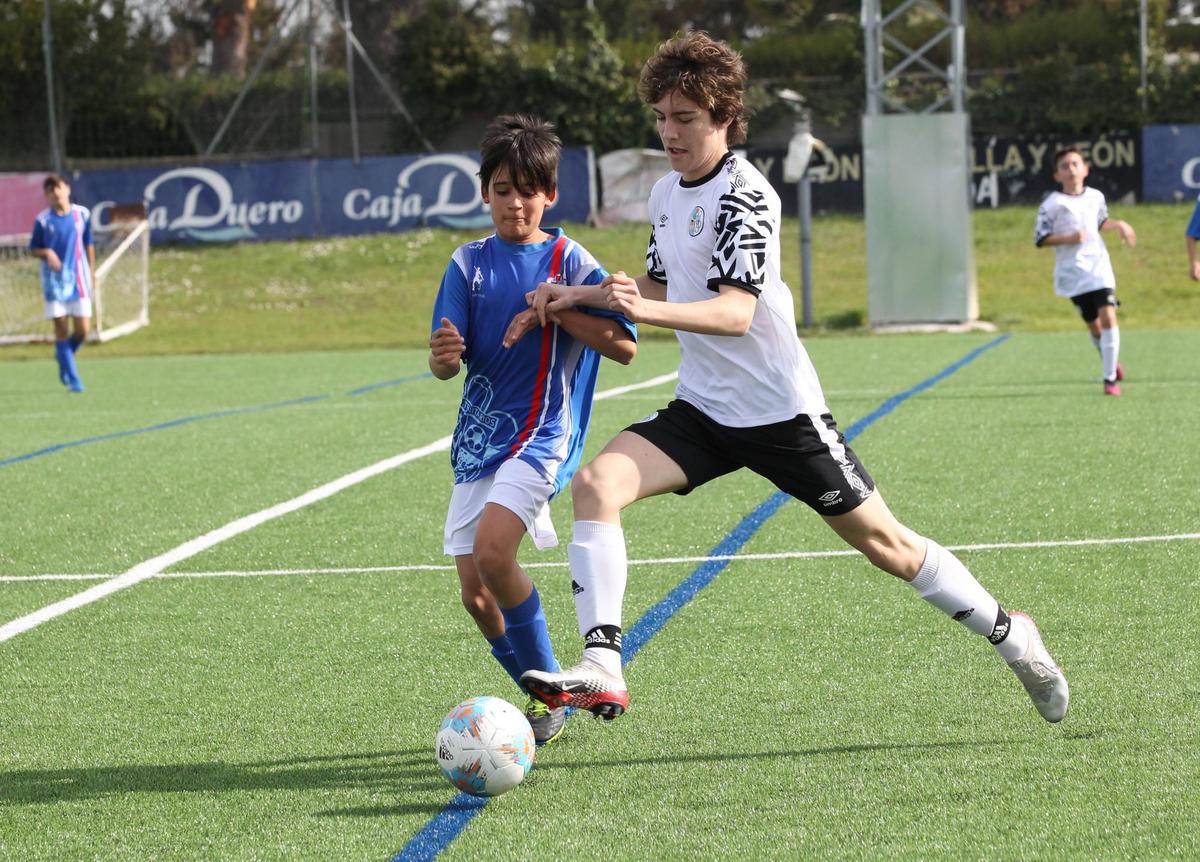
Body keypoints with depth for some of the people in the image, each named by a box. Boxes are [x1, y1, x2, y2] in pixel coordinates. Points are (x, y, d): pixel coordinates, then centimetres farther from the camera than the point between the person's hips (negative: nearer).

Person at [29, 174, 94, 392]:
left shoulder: (82, 214, 3)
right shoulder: (43, 219, -3)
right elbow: (33, 249, 5)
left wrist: (91, 271, 10)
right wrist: (47, 253, -16)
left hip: (78, 279, 2)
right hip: (55, 282, -2)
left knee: (82, 330, -3)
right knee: (61, 329, -4)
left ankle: (63, 356, 30)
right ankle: (73, 380, 2)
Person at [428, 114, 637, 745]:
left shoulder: (569, 260, 0)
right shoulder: (468, 263, 8)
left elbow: (624, 345, -6)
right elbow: (446, 365, 1)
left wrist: (555, 310, -17)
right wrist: (443, 356, -23)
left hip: (541, 433, -5)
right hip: (478, 439, 5)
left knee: (492, 551, -27)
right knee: (475, 594, 1)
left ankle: (549, 689, -10)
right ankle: (543, 697, 21)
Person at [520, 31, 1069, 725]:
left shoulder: (745, 194, -17)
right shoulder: (666, 192, 9)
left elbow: (734, 312, -29)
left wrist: (646, 311, -44)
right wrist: (581, 296, 11)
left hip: (781, 409, -7)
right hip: (702, 409, 7)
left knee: (882, 540, 2)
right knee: (597, 482, -17)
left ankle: (1009, 635, 24)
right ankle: (602, 672, -24)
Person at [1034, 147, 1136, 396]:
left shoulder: (1096, 197, 6)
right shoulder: (1052, 204, -9)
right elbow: (1040, 238, -10)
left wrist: (1119, 225, 10)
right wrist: (1068, 239, -21)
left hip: (1098, 266, 2)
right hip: (1072, 273, -2)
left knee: (1108, 317, -14)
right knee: (1093, 324, 7)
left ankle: (1110, 378, -9)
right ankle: (1112, 362, 37)